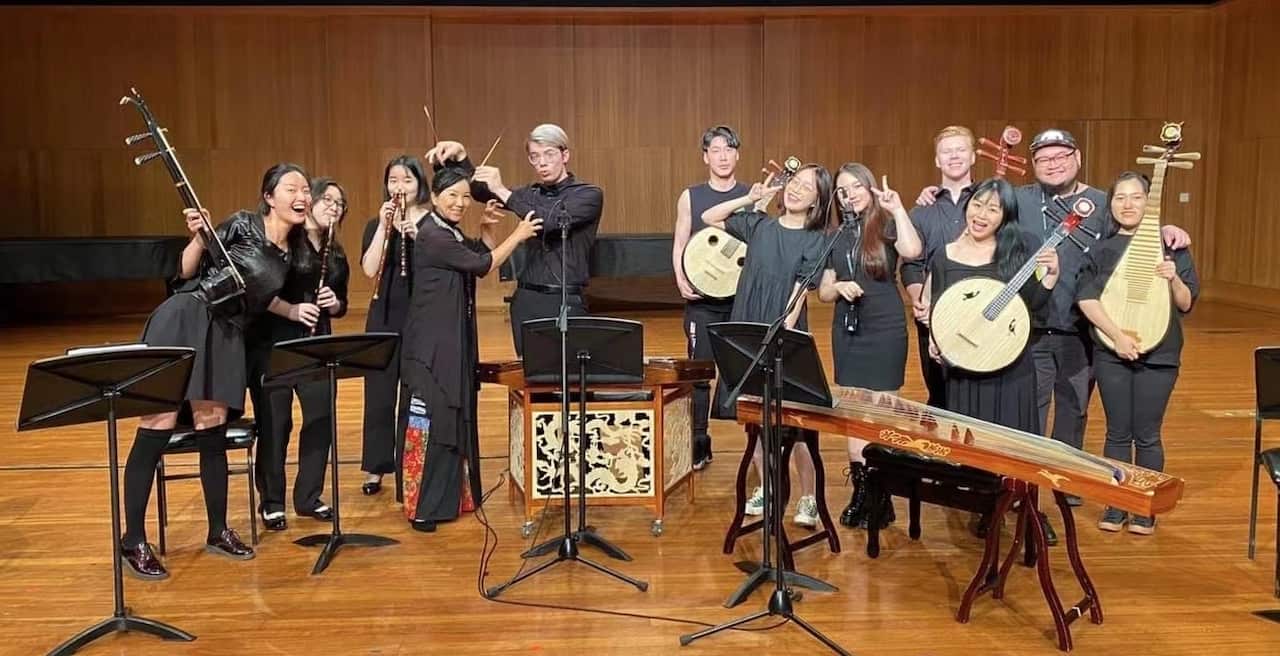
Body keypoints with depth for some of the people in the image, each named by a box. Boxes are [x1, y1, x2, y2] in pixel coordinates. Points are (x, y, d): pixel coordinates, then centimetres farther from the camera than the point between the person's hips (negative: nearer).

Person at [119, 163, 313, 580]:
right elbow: (186, 272, -6)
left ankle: (218, 532, 19)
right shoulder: (242, 225, -6)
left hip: (225, 337, 6)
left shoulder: (292, 251, 11)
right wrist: (199, 236, -20)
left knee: (212, 431, 6)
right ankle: (132, 542, 2)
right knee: (157, 429, -5)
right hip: (183, 322, -5)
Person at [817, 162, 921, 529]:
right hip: (846, 332, 5)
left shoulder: (887, 225, -4)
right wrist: (839, 286, -10)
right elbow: (823, 292, 11)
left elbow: (912, 251, -27)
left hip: (884, 332, -5)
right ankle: (860, 490, 17)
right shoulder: (837, 237, 10)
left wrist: (897, 207, -19)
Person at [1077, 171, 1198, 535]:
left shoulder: (1170, 245, 0)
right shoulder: (1101, 247, 1)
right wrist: (1118, 336, -19)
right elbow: (1086, 299, -9)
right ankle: (1115, 507, 20)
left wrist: (1174, 280, -21)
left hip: (1158, 355, -1)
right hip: (1111, 353, 1)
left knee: (1147, 434, 6)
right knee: (1118, 433, 8)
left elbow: (1186, 305, -1)